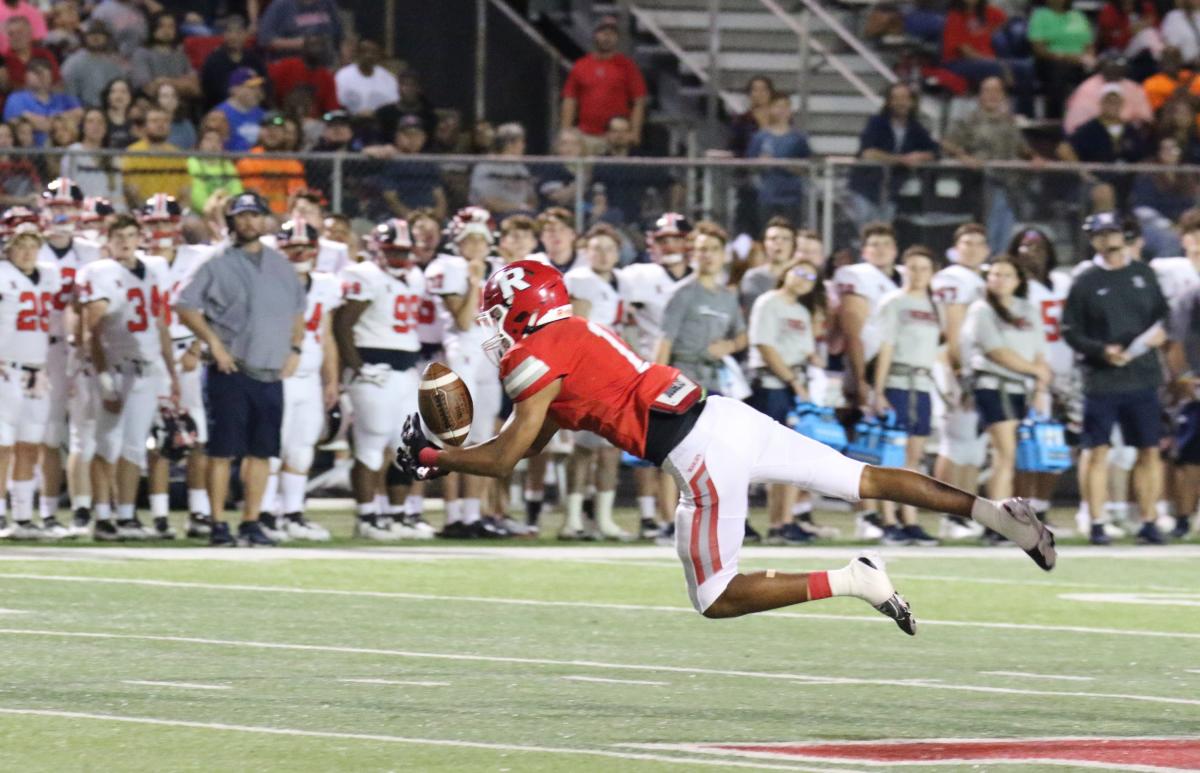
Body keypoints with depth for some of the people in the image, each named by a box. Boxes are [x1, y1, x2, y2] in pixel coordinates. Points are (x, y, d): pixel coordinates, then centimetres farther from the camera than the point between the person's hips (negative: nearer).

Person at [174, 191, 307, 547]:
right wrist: (214, 343, -12)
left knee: (261, 451, 5)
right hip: (232, 372, -5)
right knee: (222, 450, -4)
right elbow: (185, 305, -4)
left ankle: (251, 523, 12)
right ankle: (218, 525, -1)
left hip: (272, 374, 5)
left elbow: (298, 310, 24)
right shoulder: (218, 266, -1)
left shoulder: (282, 267, 14)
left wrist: (294, 348, 10)